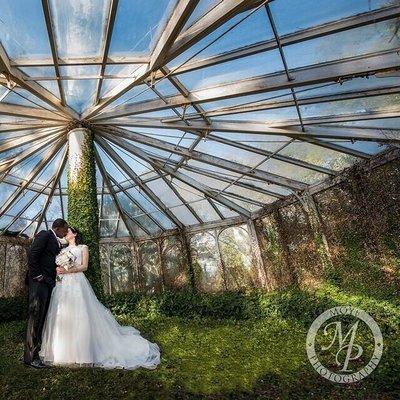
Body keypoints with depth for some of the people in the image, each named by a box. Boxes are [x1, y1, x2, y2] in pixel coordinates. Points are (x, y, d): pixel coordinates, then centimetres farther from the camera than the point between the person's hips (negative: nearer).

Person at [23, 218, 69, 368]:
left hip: (48, 282, 9)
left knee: (42, 317, 10)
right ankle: (30, 356, -1)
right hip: (39, 281, -9)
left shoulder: (57, 242, 21)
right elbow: (32, 254, -14)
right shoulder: (45, 235, -4)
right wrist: (37, 276, -15)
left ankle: (37, 350, 18)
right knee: (35, 316, -6)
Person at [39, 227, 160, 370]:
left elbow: (84, 266, -1)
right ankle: (63, 352, 9)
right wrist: (59, 269, -8)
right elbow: (59, 266, 14)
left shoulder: (83, 248, 9)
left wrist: (68, 270, -13)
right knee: (61, 316, 0)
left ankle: (81, 353, 0)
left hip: (77, 283, -4)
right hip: (63, 284, 5)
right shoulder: (63, 250, 21)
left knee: (79, 317, -7)